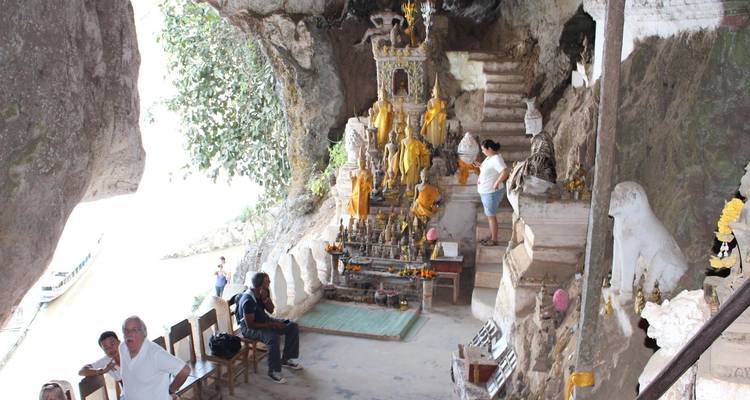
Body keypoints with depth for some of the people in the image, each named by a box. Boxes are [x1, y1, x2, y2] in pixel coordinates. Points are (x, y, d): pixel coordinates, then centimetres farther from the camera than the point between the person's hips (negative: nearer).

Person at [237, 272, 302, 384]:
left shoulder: (265, 292, -7)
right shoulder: (248, 300, -30)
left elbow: (271, 310, -1)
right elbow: (250, 324, -27)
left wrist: (265, 298, -20)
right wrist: (271, 325, -24)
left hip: (263, 319, 8)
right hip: (249, 328, -8)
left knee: (292, 326, -3)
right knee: (273, 337, -35)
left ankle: (285, 359, 10)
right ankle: (273, 371, -20)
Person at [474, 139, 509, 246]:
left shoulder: (496, 159, -25)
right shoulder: (490, 157, 5)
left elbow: (505, 172, -39)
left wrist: (497, 183, -31)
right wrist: (480, 165, 9)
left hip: (492, 193, -10)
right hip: (486, 192, 10)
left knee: (491, 216, 2)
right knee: (489, 215, 20)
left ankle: (494, 240, 14)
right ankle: (491, 236, 34)